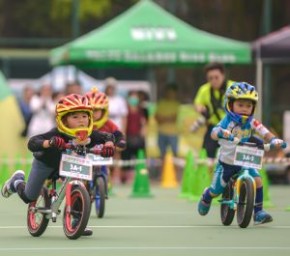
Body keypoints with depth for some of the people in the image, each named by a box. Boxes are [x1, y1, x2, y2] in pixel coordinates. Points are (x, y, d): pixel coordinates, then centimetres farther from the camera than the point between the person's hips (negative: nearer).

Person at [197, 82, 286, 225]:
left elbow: (264, 133, -20)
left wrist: (274, 140, -40)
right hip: (226, 161, -2)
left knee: (257, 181, -18)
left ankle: (258, 212, -6)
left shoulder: (252, 122, -11)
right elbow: (213, 133, -33)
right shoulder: (227, 121, -19)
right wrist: (221, 133, -56)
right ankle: (206, 198, 44)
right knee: (216, 189, 6)